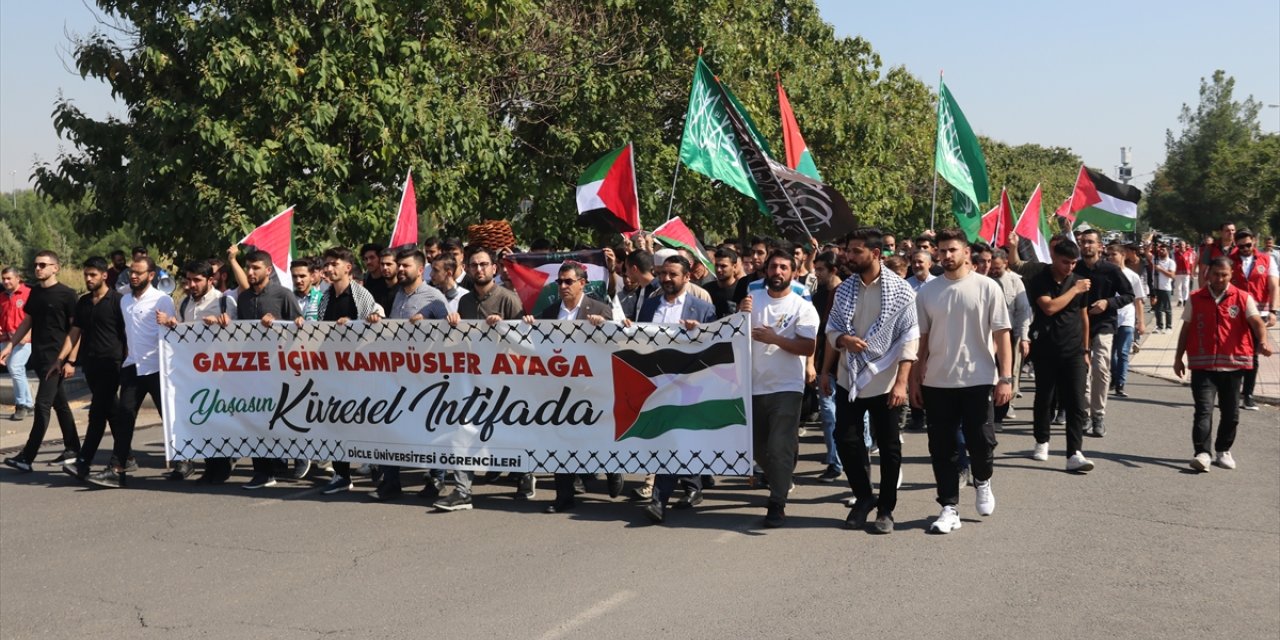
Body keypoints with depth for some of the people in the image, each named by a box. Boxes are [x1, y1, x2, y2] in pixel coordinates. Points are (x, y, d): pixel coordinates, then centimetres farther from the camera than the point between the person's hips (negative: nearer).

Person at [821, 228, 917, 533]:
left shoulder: (901, 290, -9)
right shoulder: (845, 289, 5)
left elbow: (909, 339, -11)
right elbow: (832, 330, 12)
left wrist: (901, 382, -18)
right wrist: (843, 339, -11)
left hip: (885, 381, -4)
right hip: (849, 379, 4)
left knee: (889, 447, 5)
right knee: (845, 439, 4)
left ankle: (885, 509, 18)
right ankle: (863, 496, 24)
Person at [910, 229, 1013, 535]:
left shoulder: (986, 287, -3)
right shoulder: (927, 291, 5)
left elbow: (1001, 334, -2)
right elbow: (921, 338, 9)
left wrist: (1005, 378, -8)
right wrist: (915, 378, 6)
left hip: (978, 380, -2)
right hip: (937, 383, 3)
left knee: (981, 442, -1)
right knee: (941, 449, 5)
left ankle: (982, 481, 31)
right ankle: (949, 508, 15)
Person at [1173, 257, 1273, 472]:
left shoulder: (1243, 298, 1)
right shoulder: (1195, 299, 5)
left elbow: (1256, 321, -13)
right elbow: (1186, 329, 11)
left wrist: (1263, 341, -32)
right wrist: (1178, 357, 10)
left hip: (1233, 364, 1)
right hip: (1202, 365, -1)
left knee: (1230, 412, 10)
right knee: (1203, 409, -10)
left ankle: (1223, 451, 25)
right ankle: (1203, 453, -14)